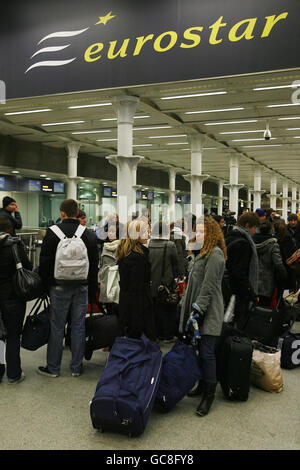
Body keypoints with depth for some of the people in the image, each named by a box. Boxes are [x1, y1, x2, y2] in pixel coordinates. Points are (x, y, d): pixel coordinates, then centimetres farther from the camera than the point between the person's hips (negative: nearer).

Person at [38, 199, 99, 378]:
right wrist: (92, 292, 12)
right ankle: (76, 367, 20)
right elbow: (94, 265, 5)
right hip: (82, 287, 3)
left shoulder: (52, 232, -9)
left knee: (57, 327, 7)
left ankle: (53, 368, 19)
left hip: (59, 287, -2)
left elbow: (44, 263, -6)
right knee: (79, 326, 10)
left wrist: (45, 286, 5)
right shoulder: (89, 234, 1)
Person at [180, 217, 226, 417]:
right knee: (202, 351, 14)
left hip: (209, 313, -9)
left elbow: (209, 286, -18)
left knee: (207, 353, -6)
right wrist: (191, 308, 19)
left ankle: (209, 396, 4)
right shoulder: (202, 253, 19)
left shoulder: (215, 254, -12)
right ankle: (202, 385, 25)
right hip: (199, 310, 9)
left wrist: (198, 309, -19)